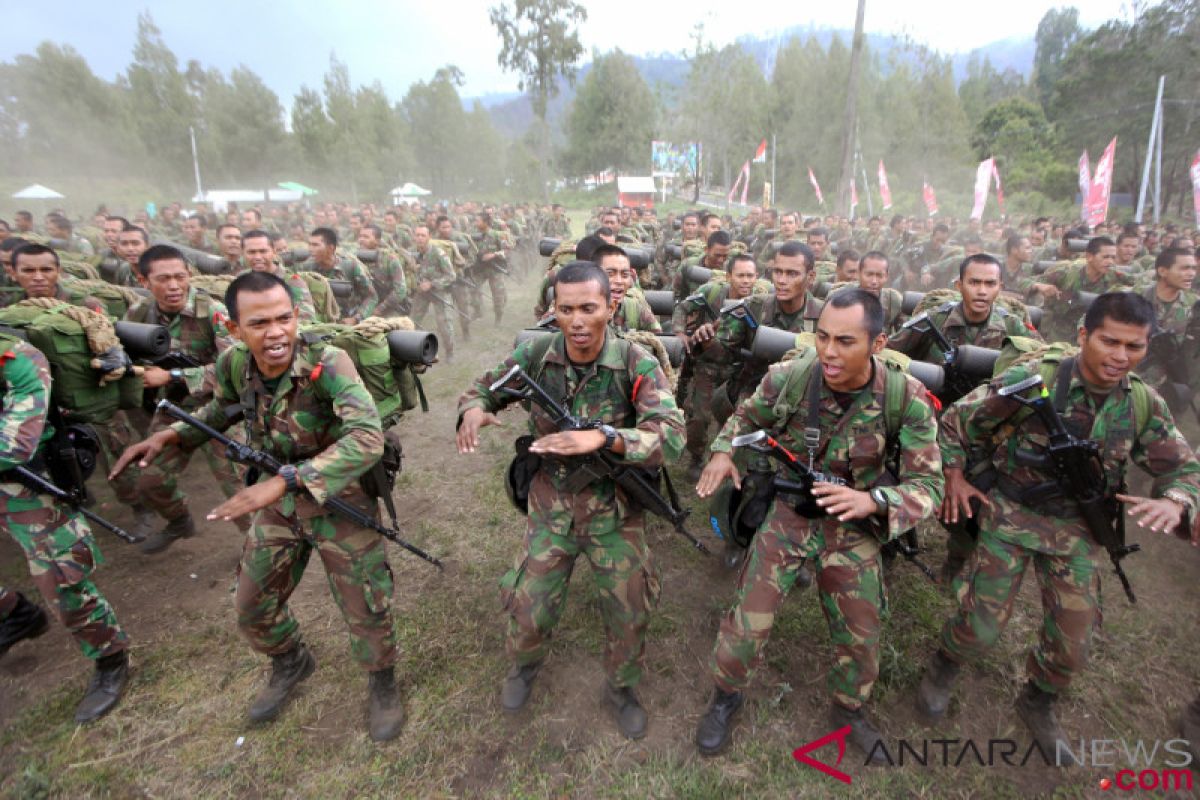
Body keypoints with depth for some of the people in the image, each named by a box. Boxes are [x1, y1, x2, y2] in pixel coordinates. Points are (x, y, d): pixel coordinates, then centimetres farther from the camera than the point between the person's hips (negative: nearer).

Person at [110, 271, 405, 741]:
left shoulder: (329, 364, -30)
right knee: (253, 610, 19)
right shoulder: (233, 365, -11)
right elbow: (220, 410, 13)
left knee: (366, 610, 6)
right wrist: (168, 436, -3)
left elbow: (367, 439, -44)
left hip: (341, 502, -5)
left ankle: (382, 684, 38)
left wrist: (284, 481, -48)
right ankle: (291, 665, 51)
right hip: (277, 505, 5)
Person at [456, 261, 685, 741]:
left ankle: (621, 688, 45)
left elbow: (671, 437, -29)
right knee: (530, 607, 10)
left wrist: (602, 437, -43)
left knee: (629, 611, 12)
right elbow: (483, 389, 2)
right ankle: (525, 663, 48)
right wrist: (473, 411, -22)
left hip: (615, 507, -1)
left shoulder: (636, 365, -20)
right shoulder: (536, 355, -12)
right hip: (551, 505, 1)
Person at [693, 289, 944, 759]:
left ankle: (849, 710, 49)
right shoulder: (788, 377, -21)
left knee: (860, 634, 16)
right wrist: (723, 451, -17)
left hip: (854, 528, 1)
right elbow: (747, 416, 2)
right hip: (788, 514, -1)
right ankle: (726, 697, 33)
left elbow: (928, 484, -16)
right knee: (750, 620, 1)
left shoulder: (906, 399, -21)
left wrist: (872, 500, -35)